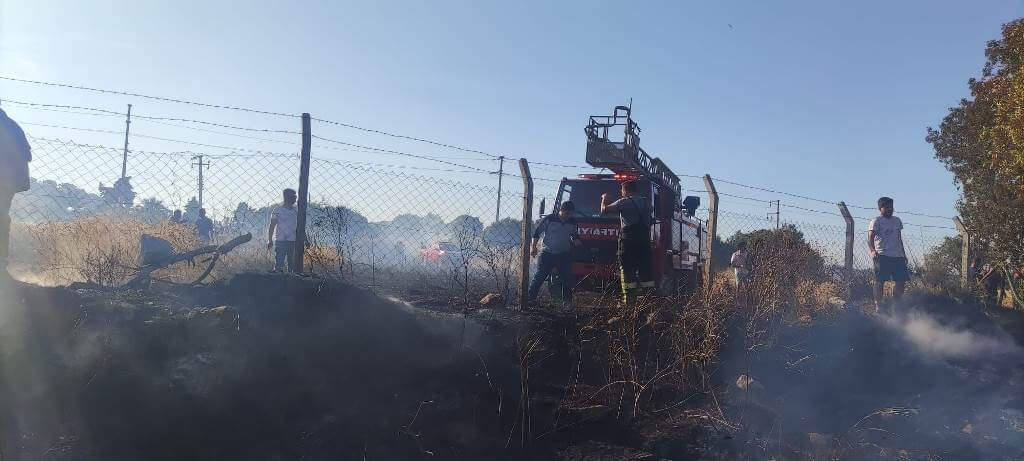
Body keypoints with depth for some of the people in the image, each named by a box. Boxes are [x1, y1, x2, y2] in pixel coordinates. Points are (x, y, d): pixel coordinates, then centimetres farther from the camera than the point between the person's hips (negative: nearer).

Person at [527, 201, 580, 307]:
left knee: (567, 278, 1)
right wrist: (534, 247, -1)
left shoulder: (572, 222, 6)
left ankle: (567, 300, 12)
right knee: (540, 276, -4)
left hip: (564, 255, 3)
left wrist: (576, 242, 0)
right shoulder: (549, 219, -6)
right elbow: (536, 232, 2)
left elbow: (575, 236, 23)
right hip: (548, 253, -3)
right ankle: (530, 297, 3)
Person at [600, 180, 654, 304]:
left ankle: (628, 299, -6)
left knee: (627, 270, -4)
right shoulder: (645, 202, 16)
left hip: (628, 239, -6)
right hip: (644, 240, 6)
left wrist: (604, 200, 11)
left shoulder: (625, 202, -6)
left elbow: (604, 210, -7)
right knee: (645, 269, 9)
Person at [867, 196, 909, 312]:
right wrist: (872, 250, -28)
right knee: (880, 280, -8)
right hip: (883, 255, -7)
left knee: (901, 281, 4)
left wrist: (904, 254, 22)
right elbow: (870, 238, -11)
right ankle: (878, 305, -5)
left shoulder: (897, 221, 21)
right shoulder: (876, 222, -1)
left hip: (898, 256, 7)